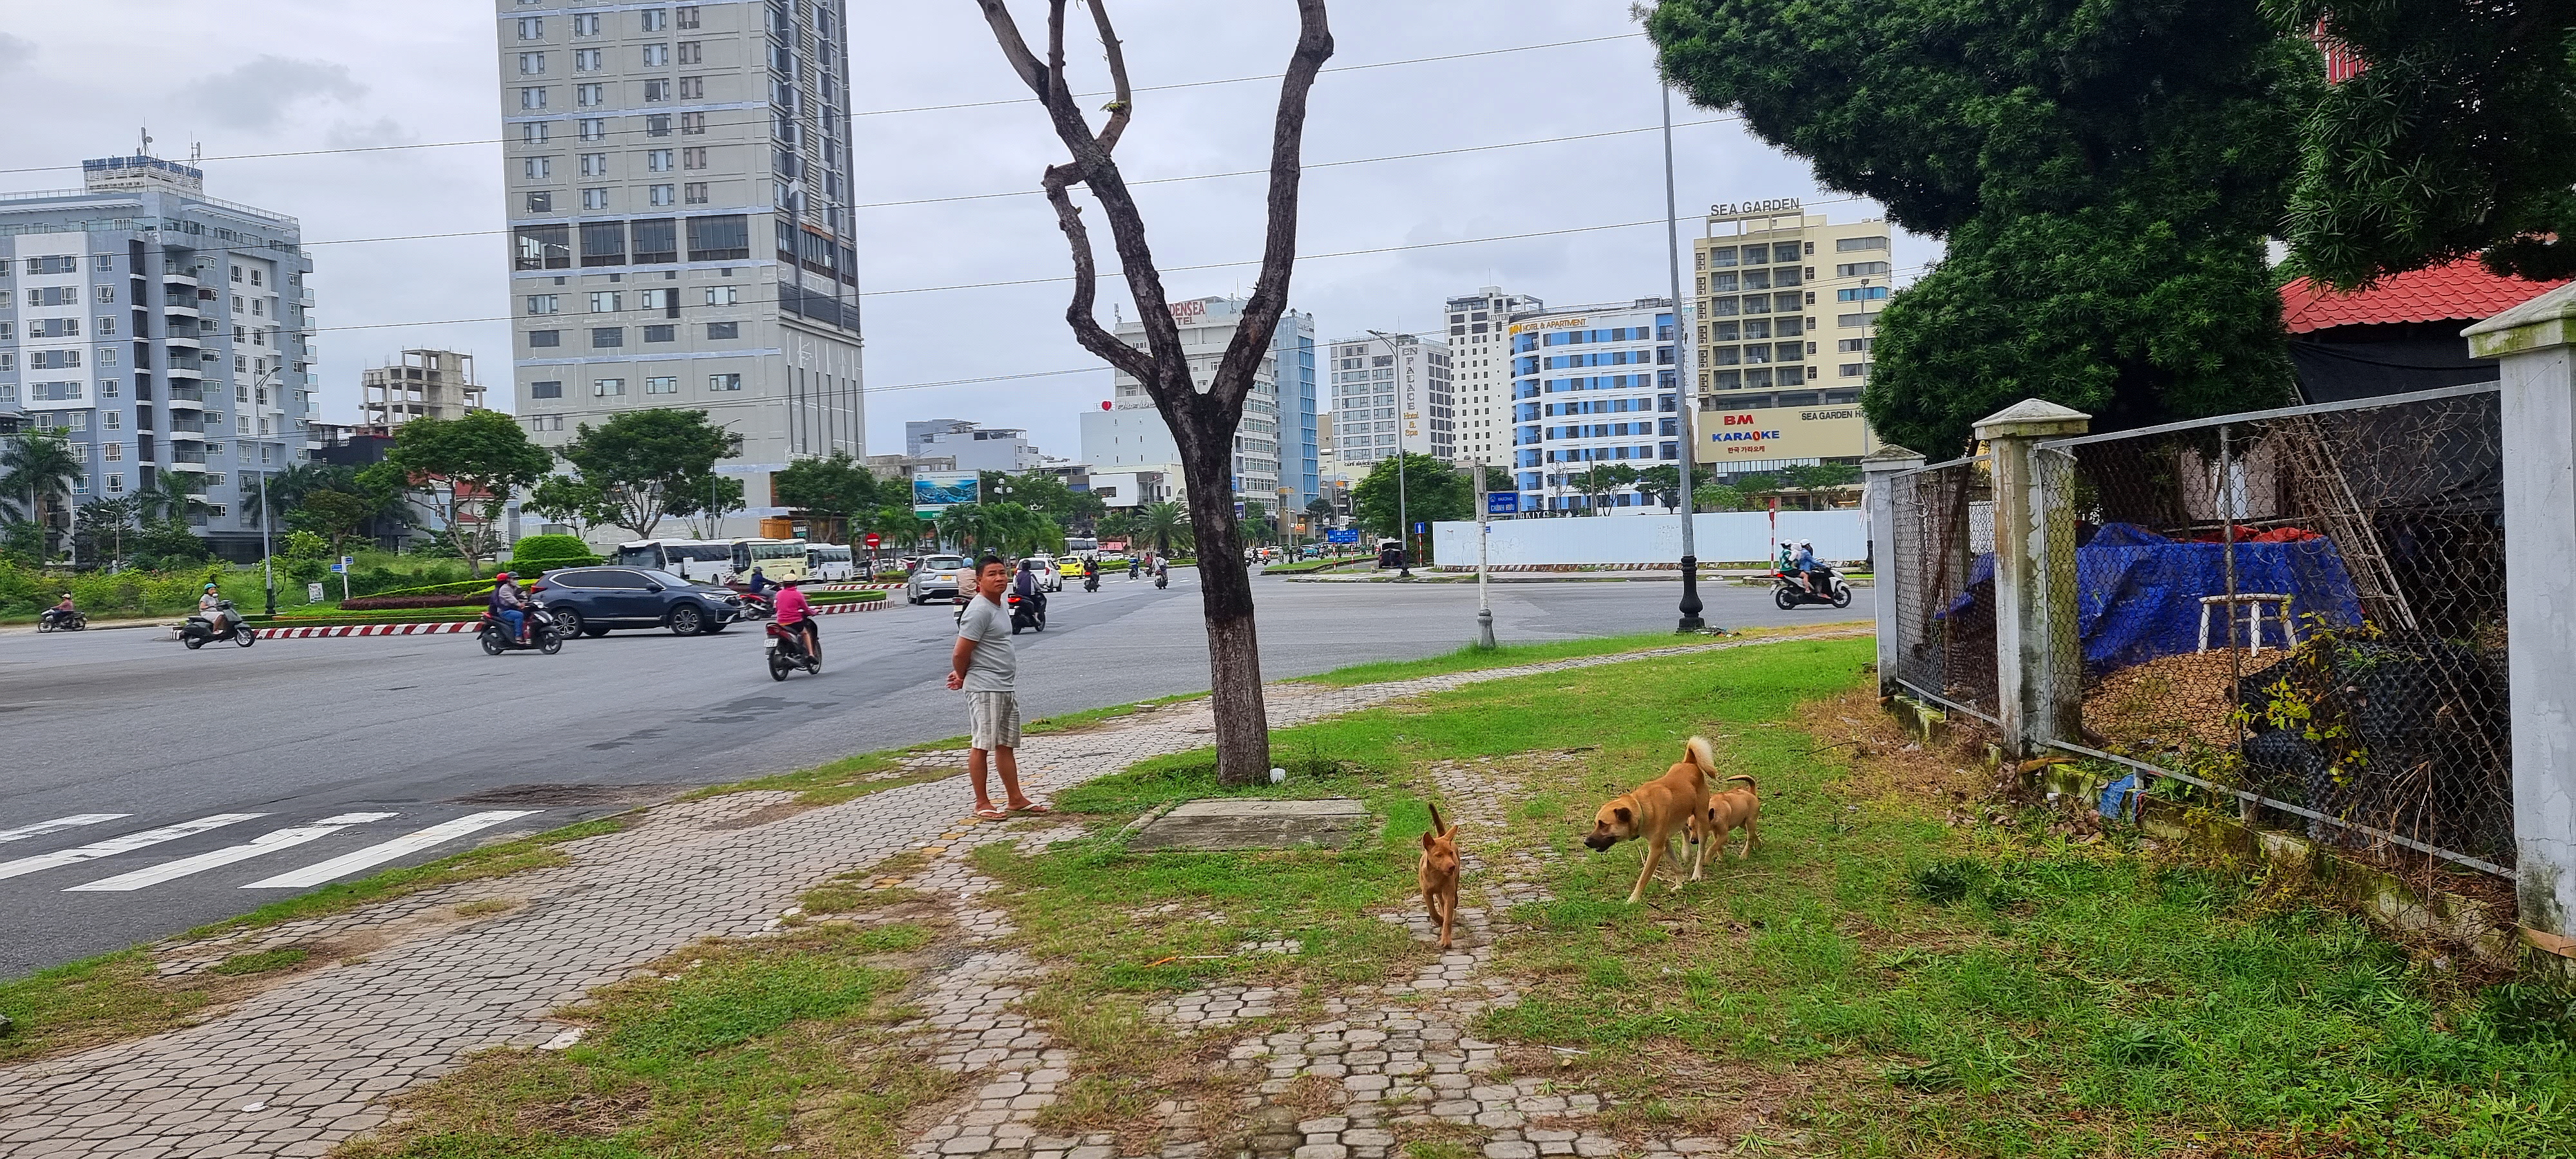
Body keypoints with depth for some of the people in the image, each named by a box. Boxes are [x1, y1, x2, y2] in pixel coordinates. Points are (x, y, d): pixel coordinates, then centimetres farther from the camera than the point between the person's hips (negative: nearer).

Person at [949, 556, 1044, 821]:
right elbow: (960, 654, -16)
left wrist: (962, 675, 12)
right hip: (984, 688, -9)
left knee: (1006, 745, 14)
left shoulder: (1000, 607, 14)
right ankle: (981, 803, 5)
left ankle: (1015, 799, 20)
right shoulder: (979, 611, -17)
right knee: (981, 745, -2)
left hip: (1005, 688, 9)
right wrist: (963, 678, 2)